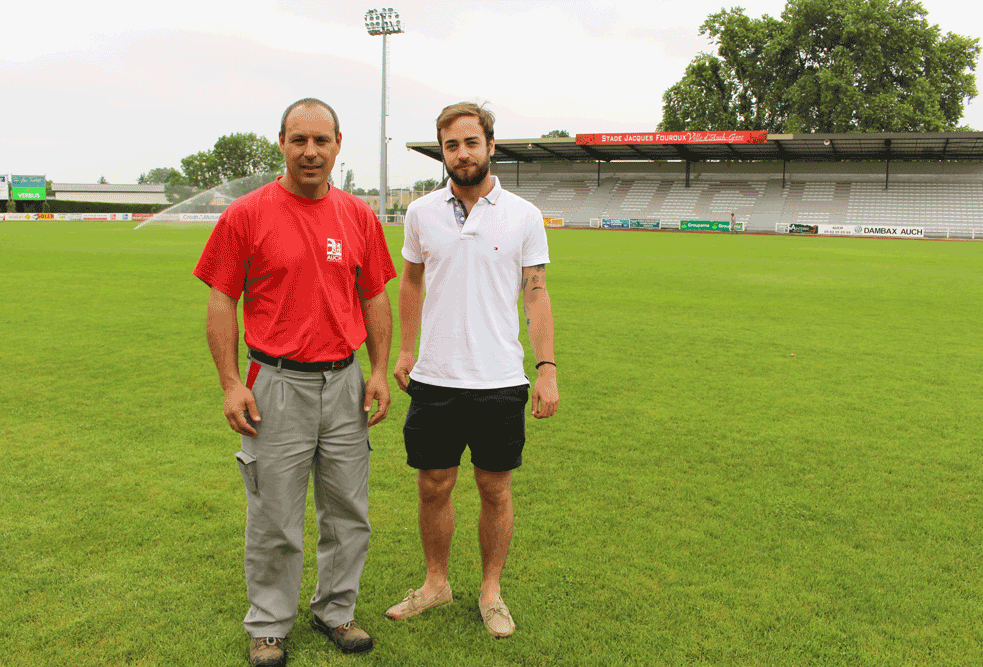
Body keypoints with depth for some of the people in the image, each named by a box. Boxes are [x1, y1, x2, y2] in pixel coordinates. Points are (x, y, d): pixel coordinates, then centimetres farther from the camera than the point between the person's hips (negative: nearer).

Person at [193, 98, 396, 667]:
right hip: (277, 385, -3)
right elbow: (222, 301, -2)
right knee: (275, 520, 7)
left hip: (345, 384, 4)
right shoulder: (247, 214, -4)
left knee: (349, 512, 13)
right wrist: (231, 383, -8)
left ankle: (336, 610, 34)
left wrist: (380, 372, 5)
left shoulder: (359, 216, 6)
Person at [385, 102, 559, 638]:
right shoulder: (422, 212, 4)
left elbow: (535, 294, 0)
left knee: (495, 491, 9)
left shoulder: (524, 216, -2)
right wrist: (405, 351, 12)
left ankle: (491, 590, 28)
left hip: (500, 382, -1)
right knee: (433, 487, 10)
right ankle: (436, 583, 32)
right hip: (434, 378, 2)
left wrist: (547, 368, -7)